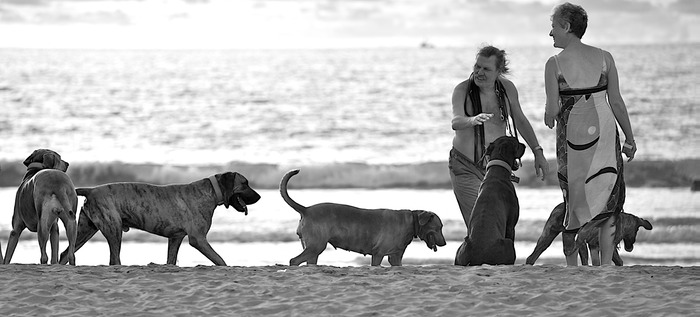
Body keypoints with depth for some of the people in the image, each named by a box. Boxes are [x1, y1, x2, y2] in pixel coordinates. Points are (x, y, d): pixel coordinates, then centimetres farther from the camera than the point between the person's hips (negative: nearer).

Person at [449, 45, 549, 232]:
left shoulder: (507, 88, 1)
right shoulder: (462, 90, -8)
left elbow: (520, 121, 16)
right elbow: (456, 122, -26)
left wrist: (538, 152, 16)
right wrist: (473, 120, -48)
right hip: (465, 167, -3)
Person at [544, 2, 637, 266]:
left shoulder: (555, 64, -7)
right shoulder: (604, 58, 1)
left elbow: (552, 109, -9)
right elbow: (616, 102, 1)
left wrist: (549, 118, 15)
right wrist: (630, 138, 10)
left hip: (572, 136, -1)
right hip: (604, 133, 1)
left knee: (575, 203, 9)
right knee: (608, 202, 10)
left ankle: (572, 266, 9)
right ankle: (605, 265, 3)